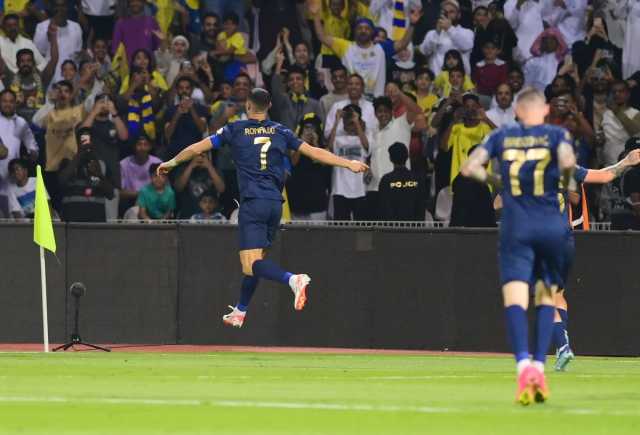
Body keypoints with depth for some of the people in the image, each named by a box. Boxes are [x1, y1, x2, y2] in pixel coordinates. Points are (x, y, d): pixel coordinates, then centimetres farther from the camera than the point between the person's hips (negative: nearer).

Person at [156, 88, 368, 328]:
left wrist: (173, 162, 26)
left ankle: (293, 280, -39)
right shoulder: (281, 132, 11)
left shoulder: (235, 130, 5)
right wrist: (349, 163, 14)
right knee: (257, 258, 19)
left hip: (252, 202, -5)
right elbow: (314, 152, 8)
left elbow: (198, 147, 10)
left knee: (251, 264, -14)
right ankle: (240, 311, 28)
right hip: (275, 203, 5)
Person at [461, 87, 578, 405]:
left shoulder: (501, 137, 10)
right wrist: (563, 179, 4)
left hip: (515, 227, 0)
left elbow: (469, 168, 2)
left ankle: (524, 364, -32)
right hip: (551, 226, 0)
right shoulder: (556, 135, 4)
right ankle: (540, 365, 3)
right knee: (546, 297, 15)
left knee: (515, 298, -10)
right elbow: (568, 162, -16)